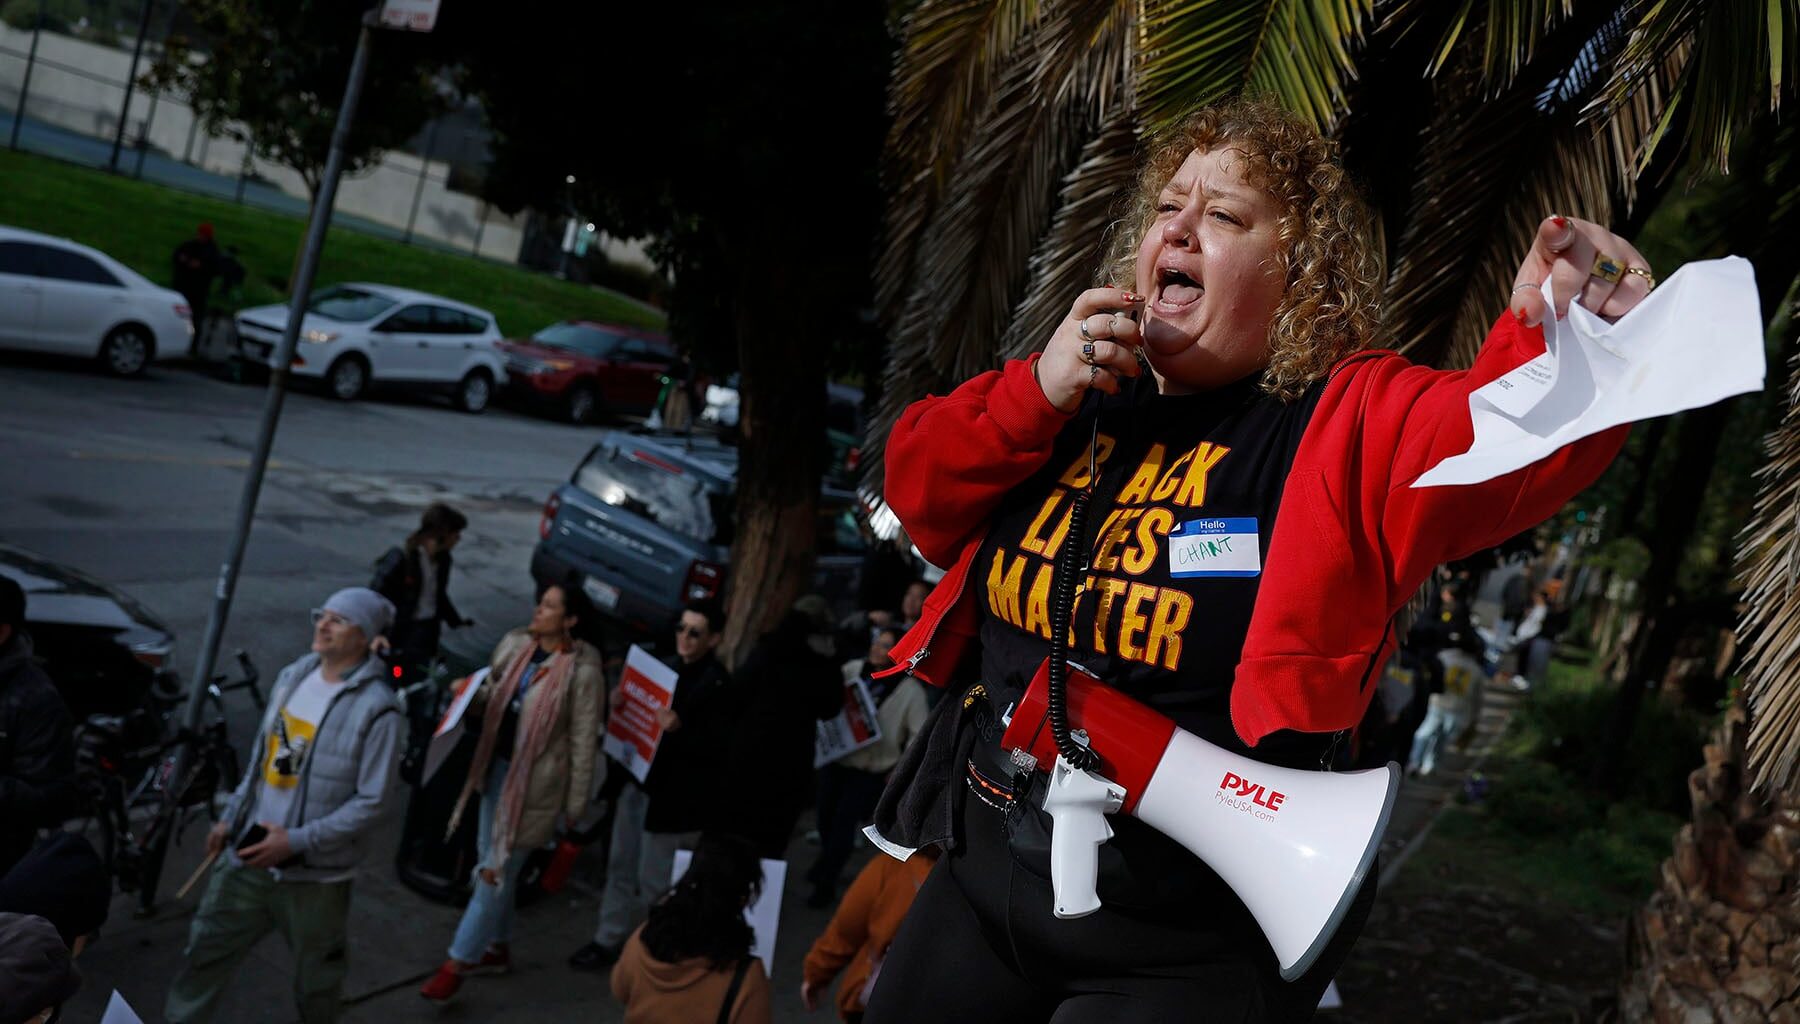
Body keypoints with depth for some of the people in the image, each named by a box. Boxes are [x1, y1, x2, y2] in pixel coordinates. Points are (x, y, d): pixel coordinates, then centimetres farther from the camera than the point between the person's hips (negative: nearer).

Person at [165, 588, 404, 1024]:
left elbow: (372, 801, -19)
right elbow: (261, 757, 14)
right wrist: (232, 816, 12)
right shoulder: (293, 676, 2)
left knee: (316, 970, 13)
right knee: (207, 945, 16)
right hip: (251, 849, 6)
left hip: (315, 869, -6)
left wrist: (297, 841, -21)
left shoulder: (376, 710, -20)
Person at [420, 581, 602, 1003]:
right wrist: (469, 697, -9)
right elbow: (490, 701, 15)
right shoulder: (513, 645, 0)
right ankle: (497, 948, 38)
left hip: (534, 780, -7)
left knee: (496, 870, 0)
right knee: (490, 858, 19)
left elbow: (583, 742, -12)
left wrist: (575, 806, -8)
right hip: (497, 765, 7)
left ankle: (457, 963, 12)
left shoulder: (582, 672, -18)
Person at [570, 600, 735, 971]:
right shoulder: (670, 666, 8)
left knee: (654, 881, 2)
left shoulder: (720, 686, -16)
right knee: (621, 867, 16)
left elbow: (718, 748, -21)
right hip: (638, 781, 8)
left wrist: (679, 730, -33)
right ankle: (608, 940, 29)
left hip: (675, 798, -8)